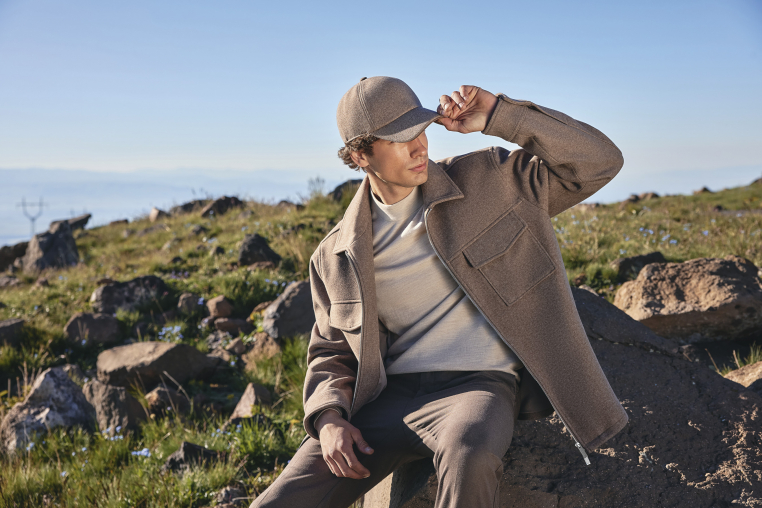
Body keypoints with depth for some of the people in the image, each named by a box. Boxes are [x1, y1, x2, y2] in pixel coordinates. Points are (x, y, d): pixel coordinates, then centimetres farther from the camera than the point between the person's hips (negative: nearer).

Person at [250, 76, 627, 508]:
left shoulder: (487, 181, 5)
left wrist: (498, 116, -6)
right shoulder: (336, 257, 9)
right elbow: (331, 352, 17)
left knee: (468, 455, -39)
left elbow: (599, 161, 2)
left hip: (477, 385, -2)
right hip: (387, 397, 3)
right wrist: (329, 419, -4)